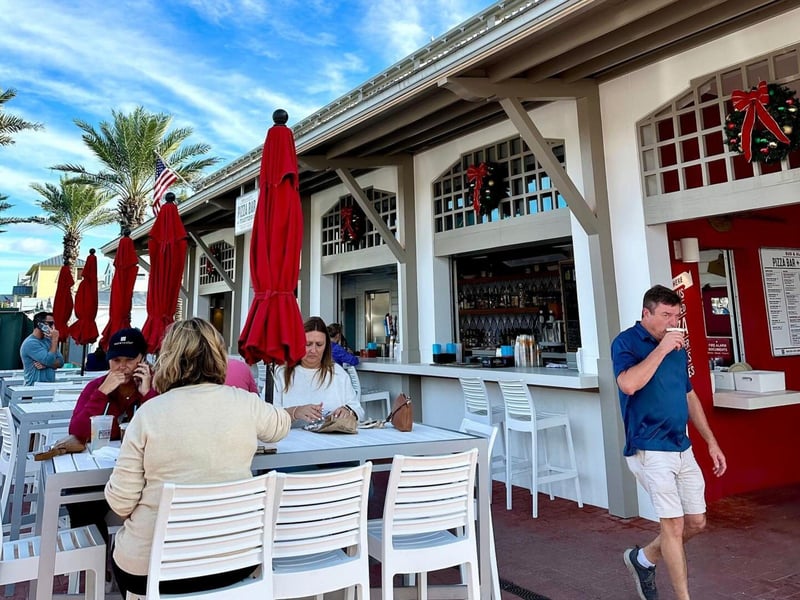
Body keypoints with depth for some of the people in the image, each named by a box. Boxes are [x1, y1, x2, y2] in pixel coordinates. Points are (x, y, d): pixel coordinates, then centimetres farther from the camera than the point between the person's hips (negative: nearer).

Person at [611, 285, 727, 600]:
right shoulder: (626, 342, -9)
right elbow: (628, 384, -28)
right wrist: (661, 349, -21)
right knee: (674, 523, -5)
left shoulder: (677, 347, 12)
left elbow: (689, 396, 20)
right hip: (649, 450, -7)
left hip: (682, 448, 8)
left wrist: (711, 442, 18)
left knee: (696, 522, 12)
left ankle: (643, 558, 33)